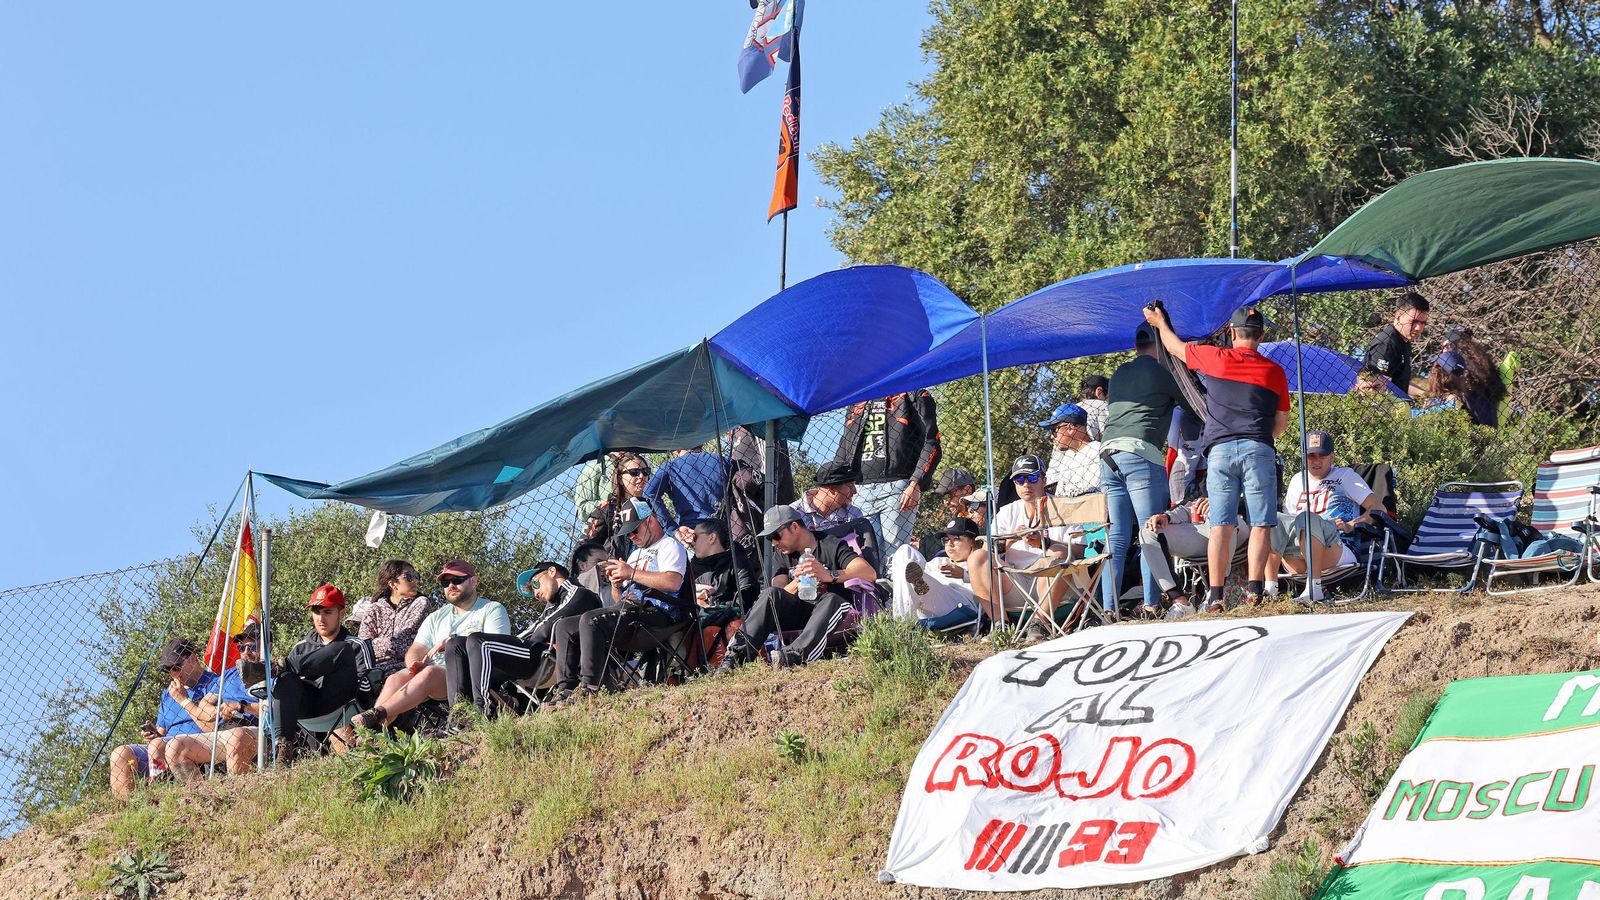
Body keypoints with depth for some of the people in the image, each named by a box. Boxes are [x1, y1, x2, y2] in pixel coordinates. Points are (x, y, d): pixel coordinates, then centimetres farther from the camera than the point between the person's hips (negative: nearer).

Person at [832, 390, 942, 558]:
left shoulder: (916, 396, 9)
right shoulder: (855, 404, 25)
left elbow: (931, 444, 0)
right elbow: (844, 450, 25)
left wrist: (916, 484, -13)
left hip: (896, 487, -4)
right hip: (861, 491, 4)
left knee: (893, 556, -11)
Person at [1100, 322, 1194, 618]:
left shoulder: (1120, 373, 23)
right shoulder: (1163, 372, 5)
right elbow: (1193, 405, 10)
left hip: (1108, 453, 6)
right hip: (1140, 453, -6)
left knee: (1116, 539, 4)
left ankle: (1108, 608, -4)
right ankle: (1151, 605, -11)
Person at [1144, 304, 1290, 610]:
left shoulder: (1215, 358, 7)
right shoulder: (1274, 371, 10)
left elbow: (1175, 346, 24)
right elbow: (1282, 423, 16)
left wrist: (1159, 322, 43)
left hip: (1219, 449, 0)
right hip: (1258, 449, 0)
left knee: (1221, 525, -2)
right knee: (1260, 524, -2)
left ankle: (1215, 594, -7)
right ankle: (1254, 589, -14)